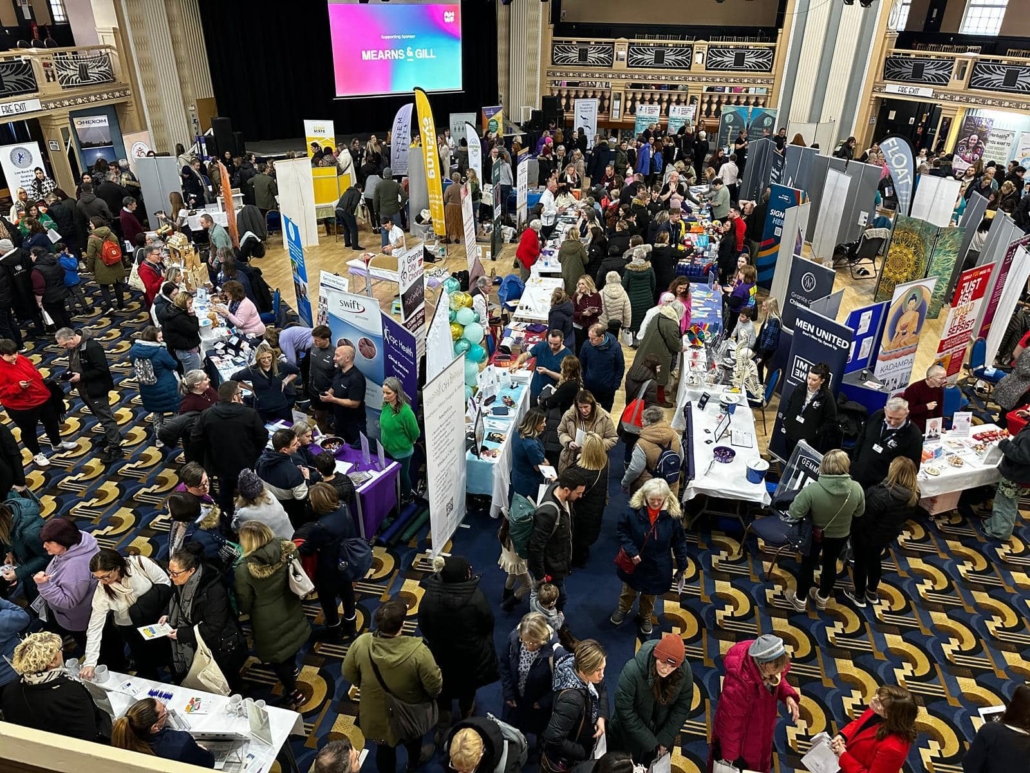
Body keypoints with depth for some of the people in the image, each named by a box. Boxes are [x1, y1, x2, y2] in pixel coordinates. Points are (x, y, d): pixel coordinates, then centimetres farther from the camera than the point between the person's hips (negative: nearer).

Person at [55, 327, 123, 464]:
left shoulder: (92, 347, -27)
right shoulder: (73, 346, 1)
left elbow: (101, 369, -28)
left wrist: (81, 376, -25)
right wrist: (69, 373, 1)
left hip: (96, 389, -9)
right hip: (84, 389, 9)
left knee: (105, 417, -3)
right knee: (100, 415, 22)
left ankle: (115, 448, 3)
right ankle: (113, 435, 39)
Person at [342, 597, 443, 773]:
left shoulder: (360, 644, -27)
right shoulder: (417, 651, -37)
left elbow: (349, 675, -9)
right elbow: (435, 686, -24)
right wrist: (430, 696, -1)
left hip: (376, 714, 1)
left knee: (384, 748, 29)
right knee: (412, 738, 33)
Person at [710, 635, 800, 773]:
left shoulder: (770, 668, -24)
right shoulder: (738, 684, -44)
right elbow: (729, 722, -30)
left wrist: (787, 695, -18)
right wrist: (729, 757, -18)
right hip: (739, 739, -6)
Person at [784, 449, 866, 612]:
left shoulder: (812, 490, -38)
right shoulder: (857, 488, -26)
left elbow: (795, 513, -28)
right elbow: (859, 513, -8)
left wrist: (805, 502, -9)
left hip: (814, 534, -3)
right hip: (840, 535, 3)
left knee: (808, 564, 20)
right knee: (830, 564, 26)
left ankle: (800, 599, 38)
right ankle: (823, 597, 47)